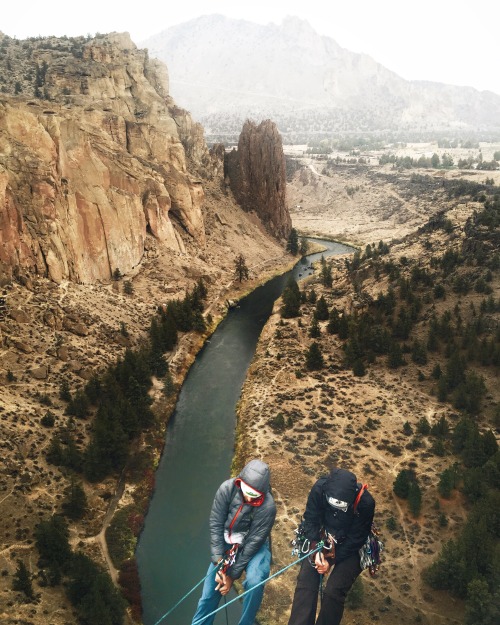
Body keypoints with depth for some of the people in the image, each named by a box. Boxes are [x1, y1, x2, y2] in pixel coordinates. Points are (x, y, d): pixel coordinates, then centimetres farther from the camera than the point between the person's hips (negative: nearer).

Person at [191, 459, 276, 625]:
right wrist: (219, 563, -20)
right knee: (209, 591, 3)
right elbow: (215, 524, -16)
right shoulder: (227, 488, -23)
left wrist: (232, 574, -18)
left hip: (254, 546, -2)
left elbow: (253, 542, -22)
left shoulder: (267, 506, -29)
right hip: (227, 544, 3)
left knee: (254, 581, -27)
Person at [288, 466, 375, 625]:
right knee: (305, 583, -14)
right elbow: (310, 520, -12)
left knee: (333, 592, -19)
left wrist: (332, 560, -18)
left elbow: (356, 540, -18)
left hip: (349, 547, -2)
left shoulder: (366, 502, -29)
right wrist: (316, 550, -21)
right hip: (321, 538, 2)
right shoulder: (320, 488, -25)